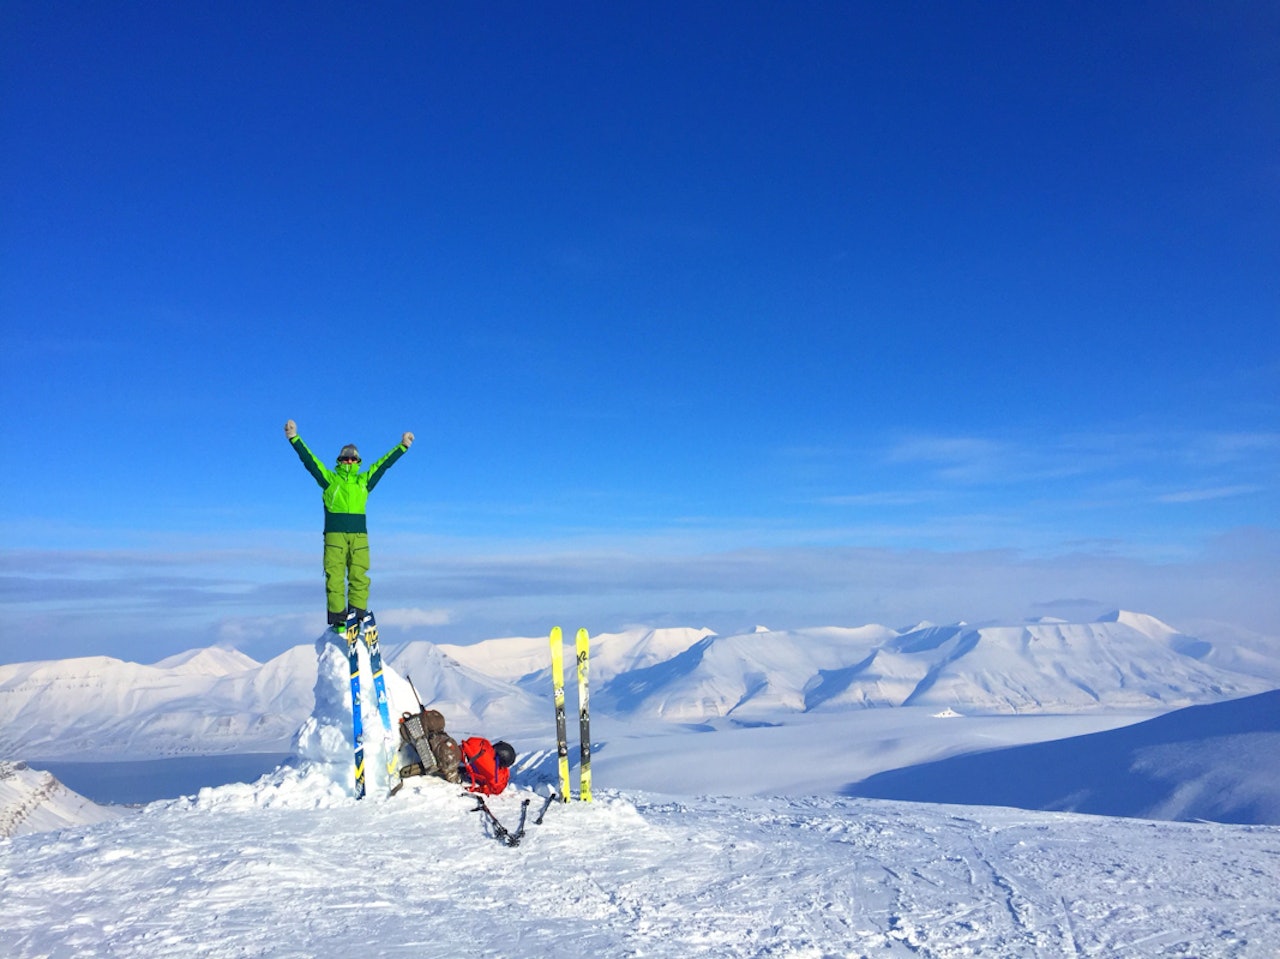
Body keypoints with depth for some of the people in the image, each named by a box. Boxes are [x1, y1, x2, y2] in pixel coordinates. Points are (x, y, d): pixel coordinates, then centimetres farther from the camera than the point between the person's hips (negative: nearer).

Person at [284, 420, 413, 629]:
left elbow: (384, 463, 20)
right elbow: (309, 459, 9)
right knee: (335, 577, -8)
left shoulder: (364, 481, 19)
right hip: (334, 535, -2)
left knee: (359, 577, -5)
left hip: (359, 536, 2)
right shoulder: (329, 479, 14)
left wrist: (403, 446, 21)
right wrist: (294, 438, 2)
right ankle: (338, 621, -9)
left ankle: (358, 618, -4)